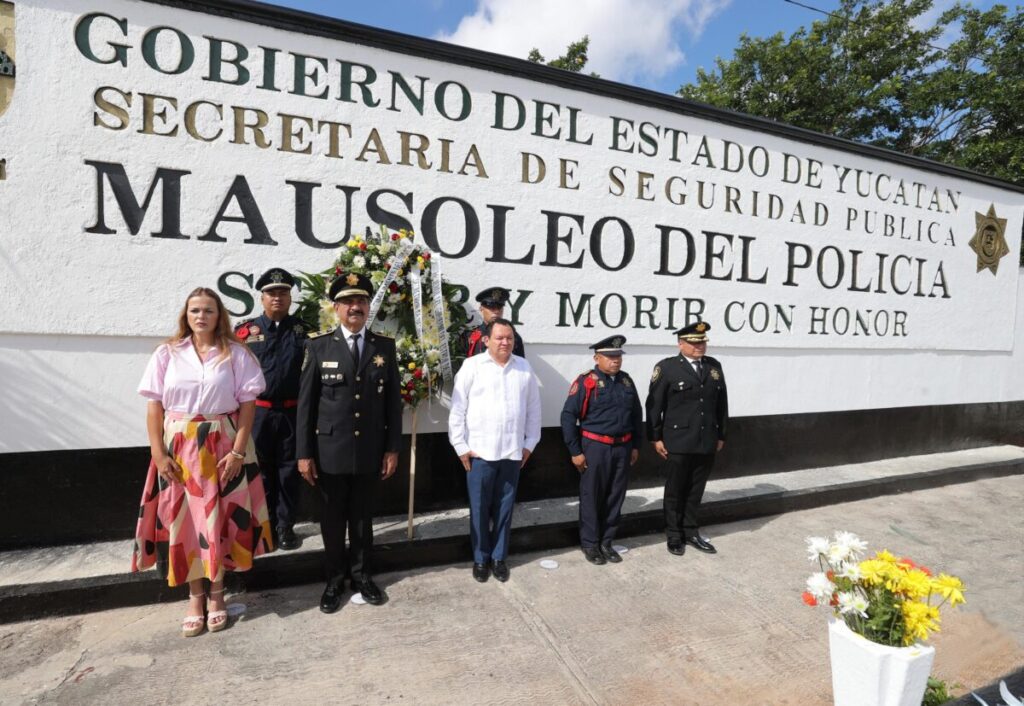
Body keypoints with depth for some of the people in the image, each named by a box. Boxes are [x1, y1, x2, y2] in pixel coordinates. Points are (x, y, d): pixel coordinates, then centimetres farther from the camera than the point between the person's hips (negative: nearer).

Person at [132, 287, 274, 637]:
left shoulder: (236, 354, -1)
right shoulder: (167, 353, 3)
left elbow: (248, 404, -4)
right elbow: (154, 406, 1)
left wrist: (238, 451, -11)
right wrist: (158, 452, -7)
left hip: (223, 446, -1)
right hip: (179, 448, 1)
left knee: (219, 519, 6)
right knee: (183, 520, 7)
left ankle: (216, 594, 24)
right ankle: (195, 597, 22)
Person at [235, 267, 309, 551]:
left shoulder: (303, 330, 3)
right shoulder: (245, 331, 4)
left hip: (293, 414, 0)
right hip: (257, 413, 1)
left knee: (289, 472, 8)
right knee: (261, 472, 12)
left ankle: (286, 527, 22)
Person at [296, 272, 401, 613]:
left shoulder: (385, 347, 2)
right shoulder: (318, 346, -2)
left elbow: (393, 402, 3)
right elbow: (305, 403, -3)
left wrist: (392, 448, 0)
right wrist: (304, 453, -5)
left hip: (370, 451, 1)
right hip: (330, 451, -1)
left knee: (363, 517, 15)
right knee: (332, 519, 13)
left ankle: (362, 575, 33)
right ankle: (335, 579, 31)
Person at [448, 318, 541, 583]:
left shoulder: (524, 368, 5)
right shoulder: (472, 366, -4)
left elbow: (533, 408, 10)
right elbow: (457, 408, -4)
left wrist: (530, 443, 8)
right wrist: (461, 447, -5)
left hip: (513, 452, 3)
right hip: (479, 452, -2)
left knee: (504, 508, 12)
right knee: (479, 508, 8)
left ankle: (499, 557, 29)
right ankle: (481, 559, 26)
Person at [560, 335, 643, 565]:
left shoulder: (626, 381, 7)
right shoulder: (586, 381, -10)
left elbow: (637, 414, 15)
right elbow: (568, 416, -11)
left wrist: (636, 445, 12)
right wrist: (575, 451, -11)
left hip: (623, 448, 5)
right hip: (595, 447, -5)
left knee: (615, 497, 13)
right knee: (591, 498, 8)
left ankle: (606, 542, 29)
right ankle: (590, 544, 24)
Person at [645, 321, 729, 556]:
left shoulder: (714, 366, 7)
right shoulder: (666, 367, -7)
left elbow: (721, 403, 12)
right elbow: (654, 405, -6)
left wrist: (721, 435, 11)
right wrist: (656, 437, -7)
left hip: (707, 442, 4)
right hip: (679, 442, -4)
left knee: (696, 490, 14)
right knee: (675, 490, 9)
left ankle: (691, 532, 30)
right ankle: (674, 535, 24)